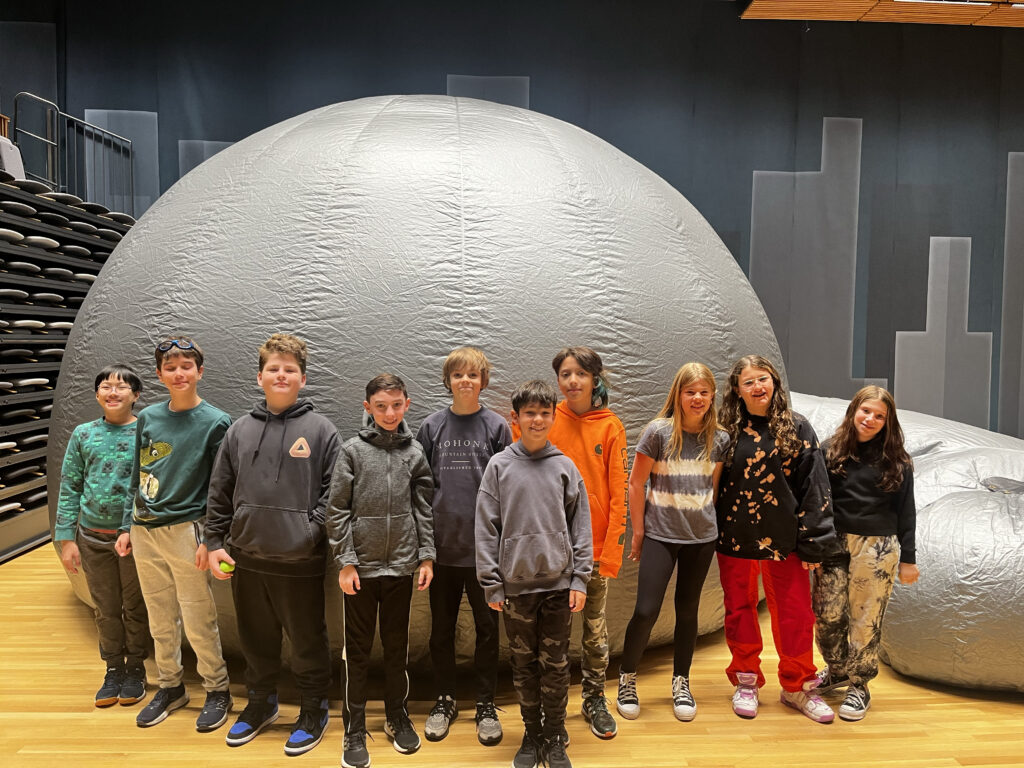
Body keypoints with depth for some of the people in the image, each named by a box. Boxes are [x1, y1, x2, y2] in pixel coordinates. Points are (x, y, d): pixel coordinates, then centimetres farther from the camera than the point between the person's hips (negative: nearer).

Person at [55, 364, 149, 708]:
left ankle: (135, 668, 26)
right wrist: (66, 539, 1)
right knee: (106, 609, 13)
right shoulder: (83, 434, 3)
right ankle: (114, 669, 28)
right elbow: (69, 488, 5)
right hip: (93, 538, 3)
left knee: (135, 607, 10)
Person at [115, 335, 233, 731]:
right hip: (145, 532, 5)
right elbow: (137, 477, 14)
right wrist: (127, 526, 10)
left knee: (199, 622, 1)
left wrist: (209, 539, -13)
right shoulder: (148, 417, 8)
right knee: (160, 620, 15)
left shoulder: (215, 422, -6)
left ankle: (217, 690, 19)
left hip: (185, 531, -5)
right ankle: (170, 687, 32)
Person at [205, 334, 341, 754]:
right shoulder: (239, 430, 6)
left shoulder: (320, 430, -4)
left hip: (301, 562, -3)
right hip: (246, 560, 4)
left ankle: (314, 711, 29)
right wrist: (215, 542, 5)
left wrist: (310, 533, -15)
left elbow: (333, 491, -6)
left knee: (308, 640, 10)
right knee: (256, 639, 19)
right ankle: (261, 703, 41)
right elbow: (219, 493, 9)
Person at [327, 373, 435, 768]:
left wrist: (426, 557, 1)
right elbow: (338, 510, -6)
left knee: (397, 646, 15)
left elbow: (423, 509, 5)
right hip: (361, 565, -2)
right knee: (357, 651, 8)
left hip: (401, 565, 2)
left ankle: (397, 717, 32)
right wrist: (345, 562, -9)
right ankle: (355, 730, 22)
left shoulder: (415, 452, 2)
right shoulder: (352, 450, -5)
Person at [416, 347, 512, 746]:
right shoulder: (431, 427, 3)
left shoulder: (496, 427, -1)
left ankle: (486, 704, 26)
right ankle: (445, 700, 31)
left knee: (487, 627, 10)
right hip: (442, 544, 2)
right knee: (441, 628, 13)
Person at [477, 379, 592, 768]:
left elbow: (581, 525, 4)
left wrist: (579, 579, -2)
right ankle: (532, 734, 29)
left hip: (558, 583, 0)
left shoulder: (565, 467, 2)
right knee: (524, 665, 12)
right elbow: (486, 528, -2)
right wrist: (491, 583, -5)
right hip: (516, 584, 0)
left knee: (556, 666, 8)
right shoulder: (499, 466, -2)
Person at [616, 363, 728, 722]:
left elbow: (714, 486, 11)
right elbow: (636, 484, -6)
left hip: (701, 536, 3)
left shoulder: (719, 439, -1)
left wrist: (705, 517, 8)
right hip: (660, 534, -3)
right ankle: (626, 678, 18)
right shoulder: (659, 431, -11)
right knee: (646, 611, -5)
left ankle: (681, 683, 29)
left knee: (687, 609, 12)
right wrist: (638, 532, -3)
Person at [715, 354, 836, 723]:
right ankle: (746, 682, 30)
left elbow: (814, 487, -3)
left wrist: (812, 542, -6)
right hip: (735, 540, 1)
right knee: (740, 612, 12)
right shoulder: (727, 431, -1)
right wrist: (711, 537, 3)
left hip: (783, 540, 0)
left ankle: (798, 687, 27)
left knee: (795, 615, 7)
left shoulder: (797, 429, -2)